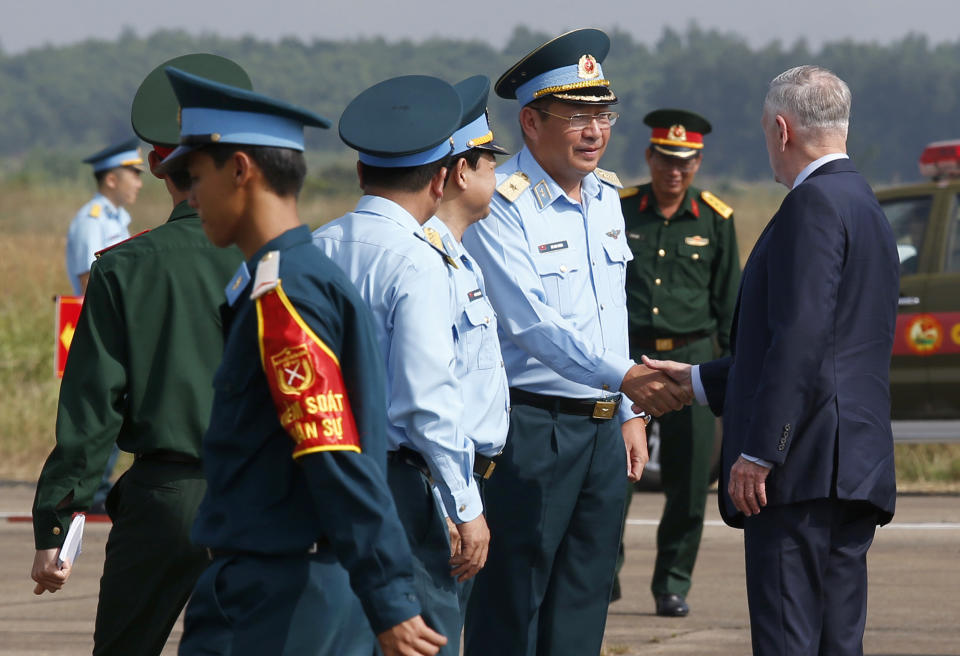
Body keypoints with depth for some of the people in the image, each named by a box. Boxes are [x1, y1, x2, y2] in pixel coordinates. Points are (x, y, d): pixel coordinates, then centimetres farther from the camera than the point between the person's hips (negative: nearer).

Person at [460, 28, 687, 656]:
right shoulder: (502, 204, -14)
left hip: (603, 430, 8)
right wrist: (624, 377, -34)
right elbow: (533, 321, -24)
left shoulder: (605, 195, 12)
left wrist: (629, 414, 18)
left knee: (583, 605, 10)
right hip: (530, 427, -8)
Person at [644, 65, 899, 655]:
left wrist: (758, 452, -20)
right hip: (856, 469, 10)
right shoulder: (866, 208, 21)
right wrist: (699, 380, 32)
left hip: (803, 470, -10)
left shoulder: (814, 205, -10)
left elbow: (801, 337, -20)